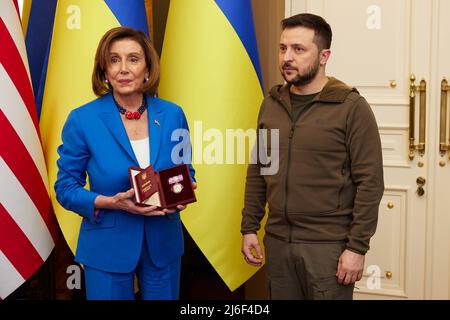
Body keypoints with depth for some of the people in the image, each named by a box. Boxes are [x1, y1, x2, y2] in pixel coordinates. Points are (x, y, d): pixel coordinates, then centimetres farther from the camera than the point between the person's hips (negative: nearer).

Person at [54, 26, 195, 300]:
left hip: (164, 244, 3)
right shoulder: (82, 119, -10)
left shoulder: (172, 115, -3)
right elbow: (65, 188, -5)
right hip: (108, 248, -2)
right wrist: (111, 202, -22)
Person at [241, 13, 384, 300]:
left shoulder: (352, 108, -10)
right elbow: (257, 171, 12)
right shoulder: (271, 104, 7)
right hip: (277, 241, 5)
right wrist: (249, 228, 7)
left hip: (328, 245, -5)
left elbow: (370, 183, -11)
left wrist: (357, 247, -14)